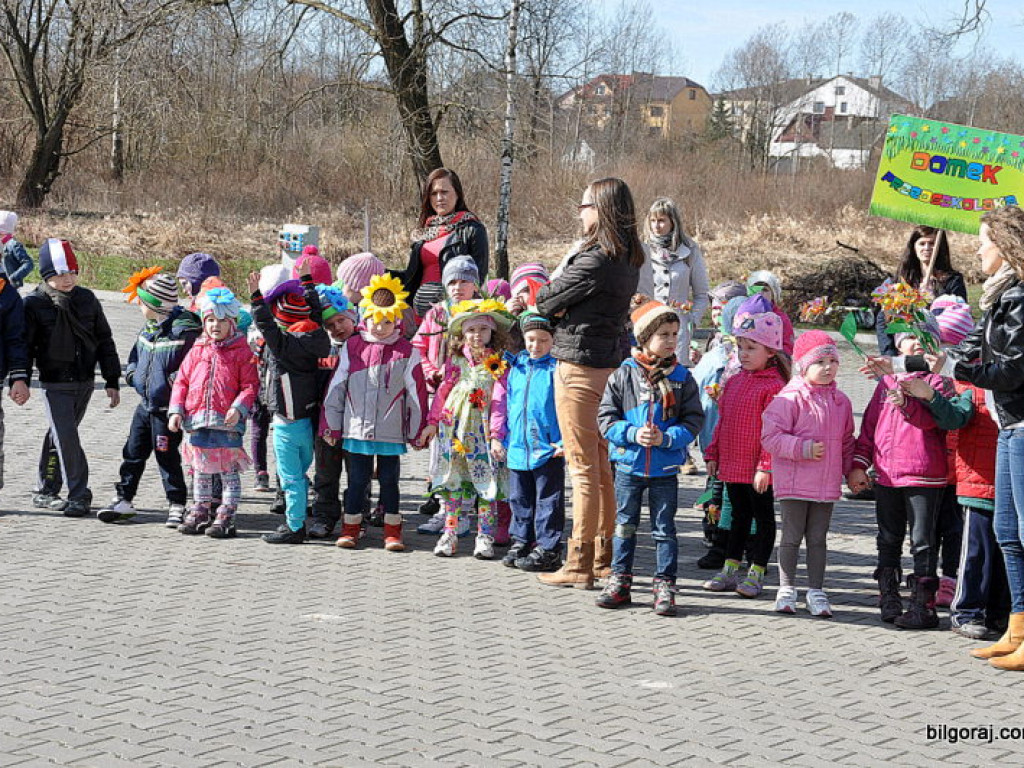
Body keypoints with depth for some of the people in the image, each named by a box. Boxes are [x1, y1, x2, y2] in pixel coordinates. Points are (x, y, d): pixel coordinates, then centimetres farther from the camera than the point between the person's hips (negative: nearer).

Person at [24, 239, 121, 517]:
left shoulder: (87, 299, 2)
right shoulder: (34, 304, -8)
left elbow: (104, 340, 8)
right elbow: (25, 345, -4)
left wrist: (112, 380, 6)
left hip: (85, 381, 4)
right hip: (55, 383, -4)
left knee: (60, 435, 14)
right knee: (67, 438, -11)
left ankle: (46, 492, 25)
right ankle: (79, 495, -7)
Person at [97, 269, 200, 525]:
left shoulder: (184, 331, -18)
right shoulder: (148, 328, 9)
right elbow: (137, 353, 25)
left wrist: (176, 380, -25)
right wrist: (132, 371, 8)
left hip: (167, 408, -8)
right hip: (146, 404, 8)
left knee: (166, 456, -1)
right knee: (133, 452, 13)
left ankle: (177, 505, 10)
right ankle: (123, 500, 23)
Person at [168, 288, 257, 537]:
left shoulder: (241, 352, -2)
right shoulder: (197, 351, 10)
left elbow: (250, 385, -5)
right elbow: (182, 381, 12)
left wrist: (238, 408, -19)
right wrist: (176, 410, 1)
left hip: (227, 423, -4)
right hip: (197, 421, 5)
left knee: (229, 470, -1)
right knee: (200, 469, 14)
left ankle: (226, 516, 7)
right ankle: (199, 512, 25)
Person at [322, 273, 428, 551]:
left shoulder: (406, 351, -2)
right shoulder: (352, 347, 1)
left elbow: (416, 392, 2)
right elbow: (336, 387, 5)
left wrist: (417, 431, 3)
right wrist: (331, 425, 6)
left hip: (391, 431, -1)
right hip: (357, 429, 1)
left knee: (389, 480, 8)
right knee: (357, 479, 8)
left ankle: (393, 531, 17)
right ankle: (350, 528, 19)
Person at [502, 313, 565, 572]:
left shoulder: (558, 368, -9)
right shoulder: (516, 366, 9)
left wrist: (566, 441, -16)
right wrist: (507, 437, 15)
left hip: (549, 450, -6)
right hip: (518, 448, 6)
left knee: (547, 502, 3)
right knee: (520, 500, 15)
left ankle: (548, 549, 10)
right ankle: (521, 541, 27)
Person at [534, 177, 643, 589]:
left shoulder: (594, 260, -18)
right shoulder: (629, 261, 10)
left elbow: (546, 302, -11)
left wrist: (544, 298, 9)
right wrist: (561, 305, -3)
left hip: (579, 366, -9)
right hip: (610, 362, 9)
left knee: (583, 468, -4)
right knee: (601, 466, 15)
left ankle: (579, 564, 1)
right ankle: (604, 556, 22)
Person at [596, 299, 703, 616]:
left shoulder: (682, 379, -1)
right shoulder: (623, 375, -3)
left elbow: (693, 420, -1)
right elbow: (606, 416, -2)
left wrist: (667, 438, -17)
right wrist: (632, 434, -17)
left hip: (665, 469, 0)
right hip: (629, 464, 0)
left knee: (664, 528, 5)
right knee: (624, 525, 10)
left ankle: (664, 586, 13)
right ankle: (619, 582, 20)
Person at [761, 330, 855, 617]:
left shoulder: (841, 401, 8)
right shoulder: (790, 398, -11)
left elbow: (846, 441, 20)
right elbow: (771, 437, -15)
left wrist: (852, 471, 14)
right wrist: (803, 449, -20)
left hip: (827, 484, 5)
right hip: (793, 483, -5)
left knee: (818, 538, 10)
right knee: (792, 537, 4)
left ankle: (816, 591, 17)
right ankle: (786, 589, 15)